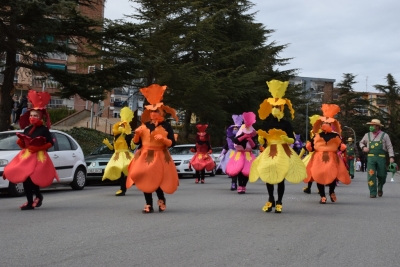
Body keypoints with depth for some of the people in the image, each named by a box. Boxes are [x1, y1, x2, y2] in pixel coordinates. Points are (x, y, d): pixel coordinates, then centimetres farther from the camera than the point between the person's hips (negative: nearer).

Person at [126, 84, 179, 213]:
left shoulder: (166, 126, -3)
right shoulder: (144, 125, 6)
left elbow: (172, 143, -5)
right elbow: (136, 142, 9)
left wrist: (163, 139, -22)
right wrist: (137, 134, -11)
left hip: (160, 157, -3)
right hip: (145, 156, 3)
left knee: (158, 180, -6)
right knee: (145, 180, -1)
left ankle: (161, 199, 22)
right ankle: (148, 205, 8)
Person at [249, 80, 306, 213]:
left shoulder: (286, 124, 0)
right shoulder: (267, 123, 4)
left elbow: (292, 139, 1)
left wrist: (286, 139, -20)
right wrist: (261, 137, -15)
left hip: (283, 152, -2)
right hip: (270, 152, 2)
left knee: (281, 178, -1)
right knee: (268, 176, 0)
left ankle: (279, 203, 11)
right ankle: (271, 200, 21)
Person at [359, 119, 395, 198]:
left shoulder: (384, 135, 6)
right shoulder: (367, 135, 12)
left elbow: (389, 147, 4)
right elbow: (361, 142, 27)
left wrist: (391, 157, -8)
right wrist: (363, 147, 4)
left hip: (381, 158, -1)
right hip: (371, 157, 1)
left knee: (381, 175, 4)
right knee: (371, 175, -11)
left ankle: (380, 188, 33)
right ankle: (373, 193, -7)